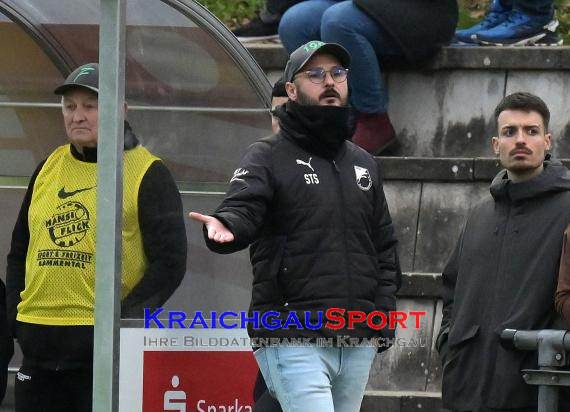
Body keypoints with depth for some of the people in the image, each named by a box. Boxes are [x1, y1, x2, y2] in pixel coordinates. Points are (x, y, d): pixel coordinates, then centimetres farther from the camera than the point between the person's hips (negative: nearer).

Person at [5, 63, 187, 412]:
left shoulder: (147, 174, -2)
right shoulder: (48, 169, 15)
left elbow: (170, 261, -7)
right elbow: (20, 249, 22)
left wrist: (123, 318, -15)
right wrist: (16, 312, 8)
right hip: (40, 344, 6)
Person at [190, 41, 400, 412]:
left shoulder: (364, 165, 19)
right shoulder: (270, 156, 1)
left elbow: (384, 248, 23)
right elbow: (242, 210, -16)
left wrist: (384, 313, 10)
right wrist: (224, 227, -40)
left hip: (358, 341, 6)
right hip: (295, 340, -6)